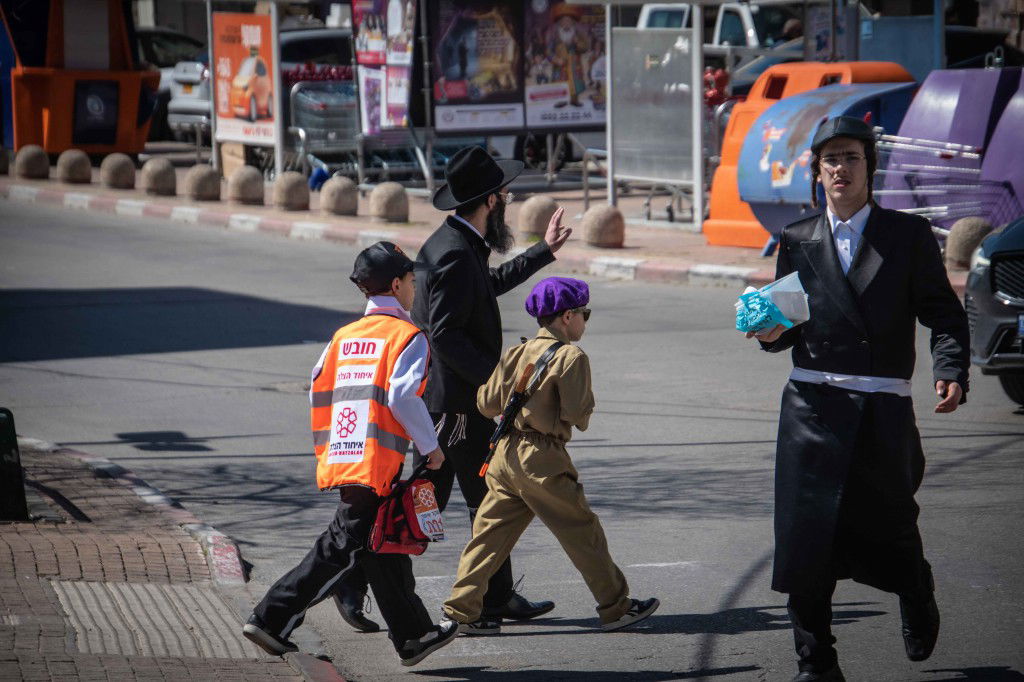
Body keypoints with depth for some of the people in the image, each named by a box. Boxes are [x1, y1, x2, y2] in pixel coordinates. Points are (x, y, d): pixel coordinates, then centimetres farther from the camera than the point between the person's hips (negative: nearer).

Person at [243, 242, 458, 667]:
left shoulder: (344, 336, 16)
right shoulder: (408, 337, -5)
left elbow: (318, 391, 15)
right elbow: (403, 396, -17)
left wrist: (325, 448, 24)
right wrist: (430, 446, -6)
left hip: (342, 457, 8)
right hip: (377, 461, -8)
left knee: (385, 549, 15)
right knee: (342, 545, -6)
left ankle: (413, 636, 22)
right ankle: (273, 620, -10)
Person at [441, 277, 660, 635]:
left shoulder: (515, 353, 7)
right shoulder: (571, 357, -11)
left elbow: (487, 404, 9)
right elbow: (577, 415, -15)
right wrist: (581, 416, 7)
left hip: (505, 453, 6)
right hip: (543, 458, -6)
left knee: (491, 531, 9)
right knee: (582, 532, 4)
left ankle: (461, 610, 6)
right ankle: (616, 608, 12)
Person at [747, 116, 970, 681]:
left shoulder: (909, 236, 4)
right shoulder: (798, 242, 10)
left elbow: (943, 313, 1)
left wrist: (951, 372, -16)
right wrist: (771, 332, -8)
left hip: (883, 411, -1)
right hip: (813, 406, 2)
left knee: (890, 528, 7)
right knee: (807, 535, -4)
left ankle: (917, 600, 43)